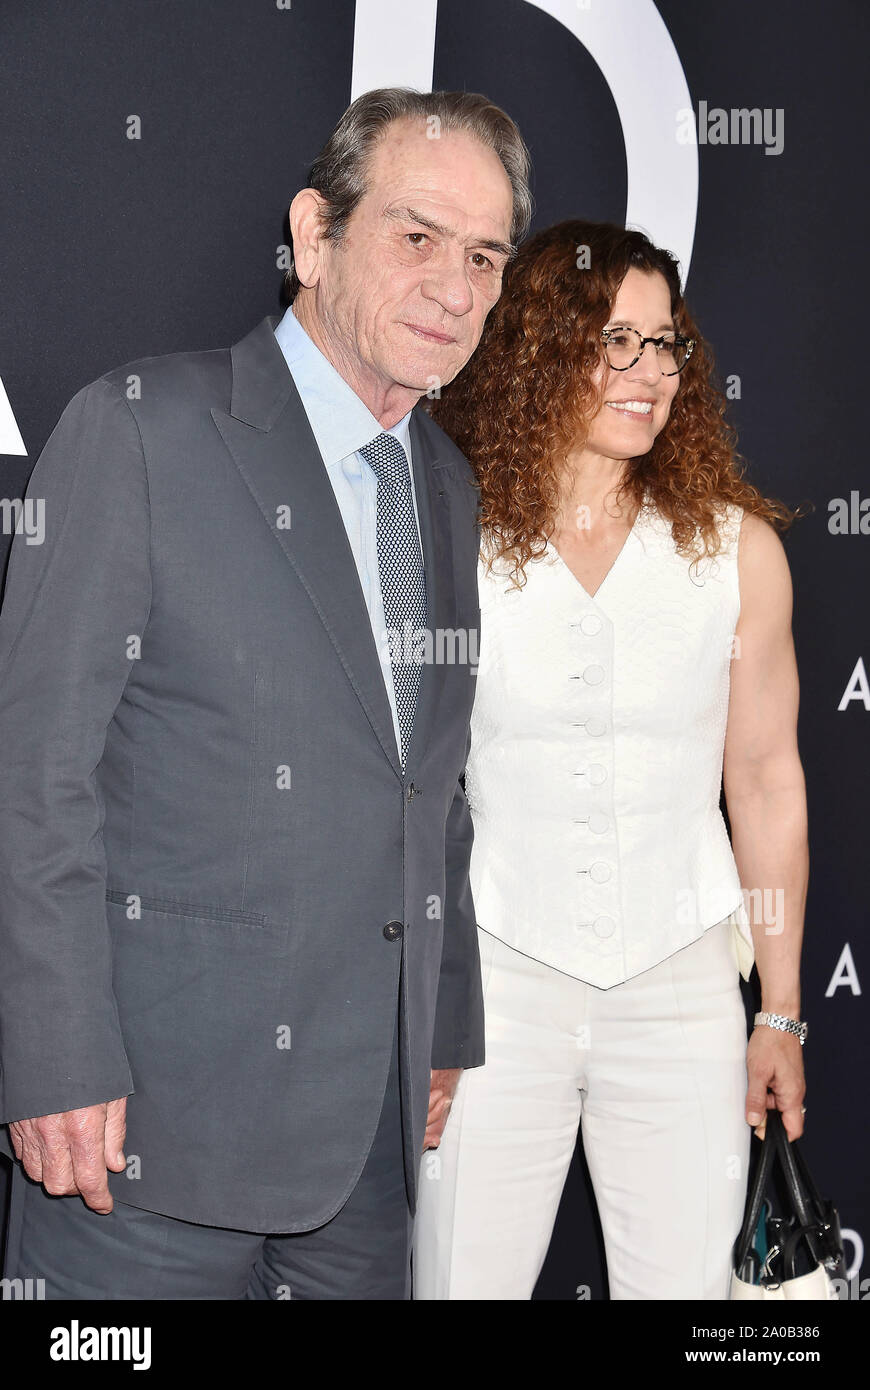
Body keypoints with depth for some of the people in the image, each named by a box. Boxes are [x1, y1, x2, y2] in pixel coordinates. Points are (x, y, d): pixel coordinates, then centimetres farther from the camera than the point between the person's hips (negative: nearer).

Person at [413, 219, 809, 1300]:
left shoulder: (737, 548, 0)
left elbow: (765, 781, 6)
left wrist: (780, 1014, 9)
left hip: (683, 982, 1)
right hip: (493, 977, -1)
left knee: (684, 1281, 8)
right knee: (463, 1279, 7)